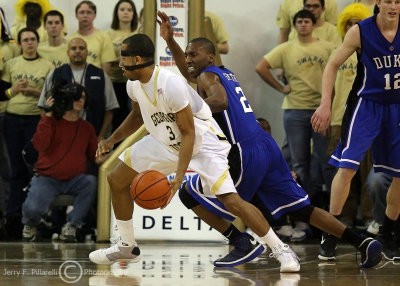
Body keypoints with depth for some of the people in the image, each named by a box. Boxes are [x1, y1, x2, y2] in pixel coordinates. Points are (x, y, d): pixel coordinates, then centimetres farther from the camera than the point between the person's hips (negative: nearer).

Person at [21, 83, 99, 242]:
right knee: (33, 207, -31)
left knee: (92, 182, -32)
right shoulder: (50, 121, -1)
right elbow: (40, 145, -18)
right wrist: (48, 115, -17)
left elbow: (93, 154, 14)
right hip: (47, 179, -3)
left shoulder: (86, 127, 11)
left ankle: (70, 226, -16)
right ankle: (30, 225, 13)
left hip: (75, 179, 3)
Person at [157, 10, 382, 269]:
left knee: (189, 194, 4)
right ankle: (363, 243, 1)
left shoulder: (208, 75, -4)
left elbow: (220, 101, -27)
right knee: (301, 208, 11)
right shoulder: (225, 73, 22)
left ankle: (243, 245, -3)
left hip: (245, 156, -9)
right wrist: (170, 40, 29)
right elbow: (189, 73, 38)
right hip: (267, 148, 9)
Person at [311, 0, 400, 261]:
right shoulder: (360, 32, -11)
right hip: (366, 104, -3)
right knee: (347, 166, -16)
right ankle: (330, 234, -9)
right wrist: (325, 105, -12)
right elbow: (333, 65, -4)